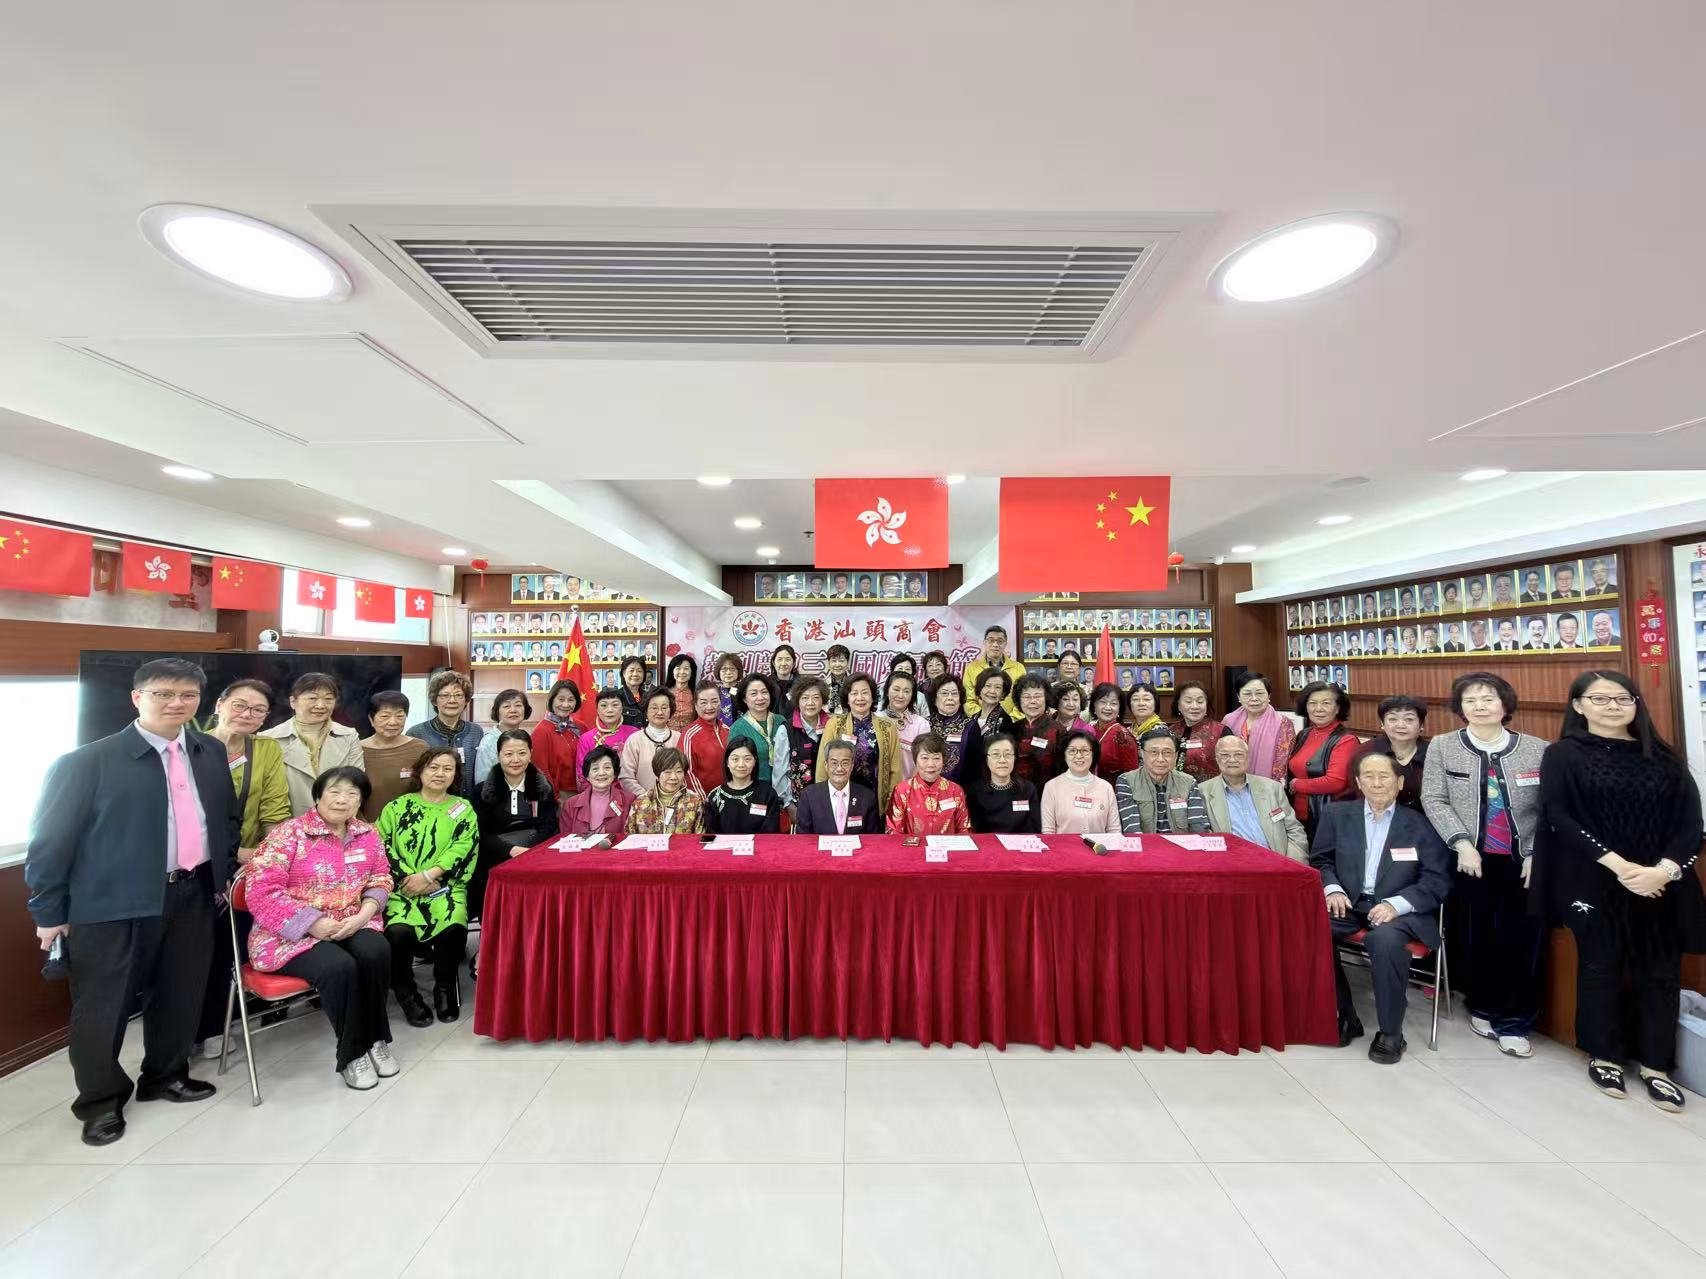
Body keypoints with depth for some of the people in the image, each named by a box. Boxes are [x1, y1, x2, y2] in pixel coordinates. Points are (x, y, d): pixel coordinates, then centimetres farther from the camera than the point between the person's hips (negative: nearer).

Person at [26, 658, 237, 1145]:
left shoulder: (211, 752, 4)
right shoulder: (88, 761, -10)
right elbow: (51, 838, -6)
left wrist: (225, 872, 11)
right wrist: (49, 911, -5)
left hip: (192, 894, 4)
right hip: (112, 902, -4)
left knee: (181, 994, 16)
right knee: (102, 1006, 9)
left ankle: (165, 1076, 37)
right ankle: (101, 1100, 30)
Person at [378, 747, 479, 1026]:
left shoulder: (463, 809, 11)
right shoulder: (396, 807, 13)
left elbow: (464, 848, -2)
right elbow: (382, 848, 2)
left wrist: (428, 875, -14)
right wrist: (409, 878, -11)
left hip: (446, 887, -1)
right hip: (402, 887, 1)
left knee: (454, 927, -29)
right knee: (398, 931, -29)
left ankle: (445, 987, -1)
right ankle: (405, 992, -1)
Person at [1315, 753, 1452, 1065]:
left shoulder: (1420, 823, 3)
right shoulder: (1336, 814, 10)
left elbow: (1438, 880, -2)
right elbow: (1320, 860, 12)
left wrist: (1396, 904, -18)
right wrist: (1332, 888, -9)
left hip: (1400, 909, -2)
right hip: (1349, 903, 2)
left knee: (1385, 940, -35)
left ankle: (1390, 1033, -13)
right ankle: (1344, 1016, -6)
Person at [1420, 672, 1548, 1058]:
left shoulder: (1538, 750, 3)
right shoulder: (1442, 746, 2)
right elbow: (1433, 800, -2)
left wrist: (1537, 854, -7)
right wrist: (1462, 843, -11)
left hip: (1524, 862, 1)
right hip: (1471, 859, 0)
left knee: (1521, 940, 4)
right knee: (1475, 938, 7)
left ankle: (1513, 1021, 19)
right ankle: (1483, 1007, 26)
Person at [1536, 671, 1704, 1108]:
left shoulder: (1663, 757, 8)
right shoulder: (1564, 754, -2)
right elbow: (1558, 817, -9)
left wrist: (1664, 869, -13)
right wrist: (1617, 864, -17)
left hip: (1660, 883, 3)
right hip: (1594, 881, -3)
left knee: (1660, 971, 7)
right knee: (1600, 966, 7)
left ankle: (1655, 1064, 22)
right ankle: (1603, 1055, 22)